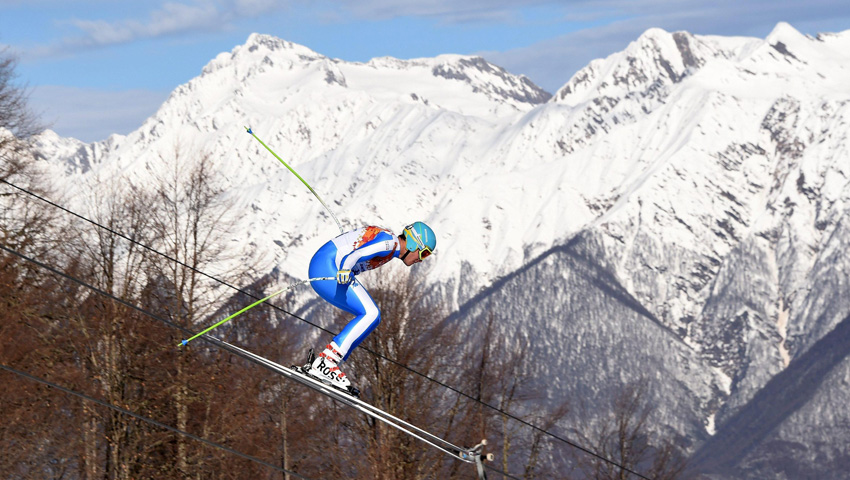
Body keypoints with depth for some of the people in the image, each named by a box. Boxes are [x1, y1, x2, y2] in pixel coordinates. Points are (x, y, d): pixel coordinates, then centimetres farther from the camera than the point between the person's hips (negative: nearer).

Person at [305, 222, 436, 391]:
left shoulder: (390, 244, 19)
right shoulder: (390, 242, -13)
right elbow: (355, 254, -27)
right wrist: (345, 270, -43)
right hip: (326, 266, -11)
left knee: (371, 316, 8)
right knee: (371, 314, -16)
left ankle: (322, 361, 2)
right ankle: (324, 364, -20)